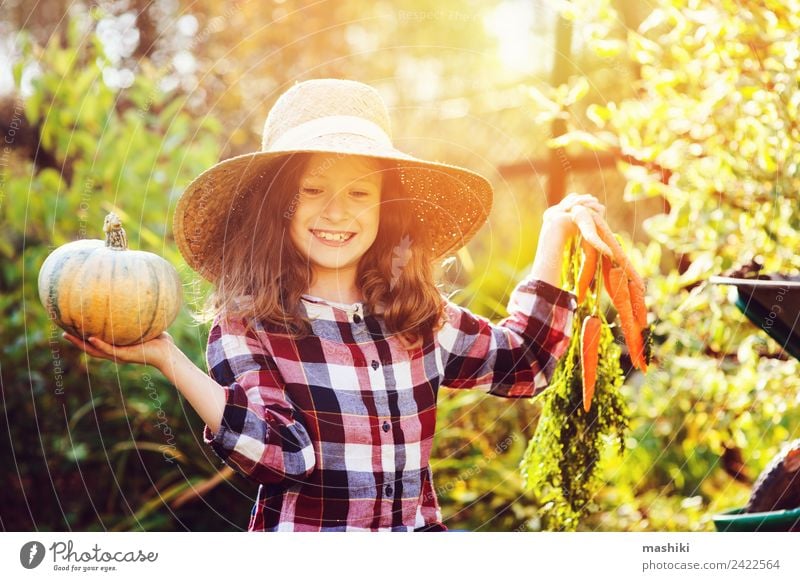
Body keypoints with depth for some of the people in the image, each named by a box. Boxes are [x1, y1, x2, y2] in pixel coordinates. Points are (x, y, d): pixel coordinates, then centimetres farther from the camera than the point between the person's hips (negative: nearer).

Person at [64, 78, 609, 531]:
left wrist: (553, 240, 22)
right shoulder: (248, 326, -5)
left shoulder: (423, 317, 10)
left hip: (419, 531, 4)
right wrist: (170, 361, -24)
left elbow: (519, 362, 22)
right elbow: (280, 450, -16)